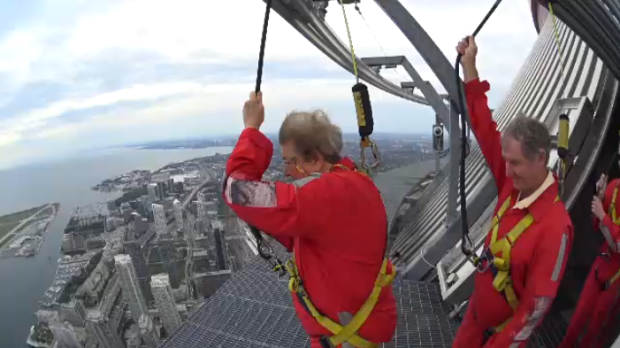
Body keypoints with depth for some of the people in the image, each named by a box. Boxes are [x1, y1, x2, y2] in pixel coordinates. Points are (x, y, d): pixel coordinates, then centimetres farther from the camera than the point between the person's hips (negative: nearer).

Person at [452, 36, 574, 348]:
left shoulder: (555, 227, -31)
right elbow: (485, 130, -13)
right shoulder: (512, 185, -13)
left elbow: (537, 307, -25)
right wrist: (469, 65, -12)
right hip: (477, 311, 6)